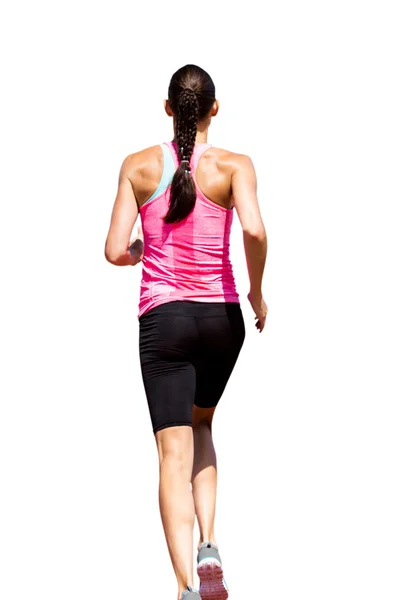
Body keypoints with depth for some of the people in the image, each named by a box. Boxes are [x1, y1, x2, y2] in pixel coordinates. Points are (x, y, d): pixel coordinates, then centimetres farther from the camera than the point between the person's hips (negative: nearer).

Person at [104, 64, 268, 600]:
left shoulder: (139, 166, 1)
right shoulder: (234, 165, -3)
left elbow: (115, 251, -3)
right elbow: (254, 231, -21)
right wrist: (257, 293, -5)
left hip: (163, 318, -1)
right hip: (221, 316, 1)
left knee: (175, 454, -4)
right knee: (199, 424, 26)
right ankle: (208, 546, 9)